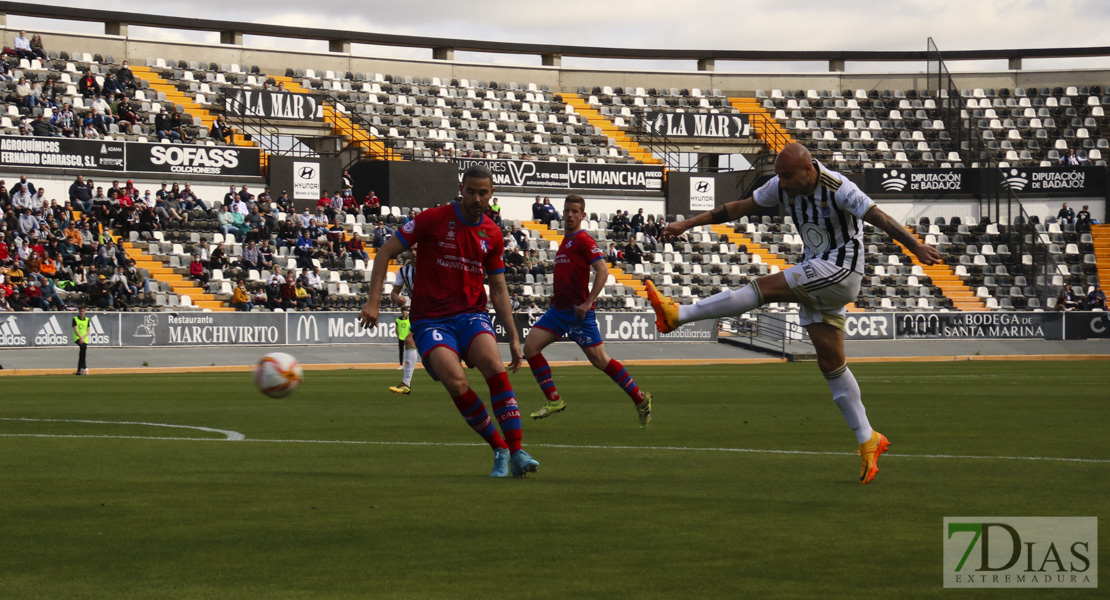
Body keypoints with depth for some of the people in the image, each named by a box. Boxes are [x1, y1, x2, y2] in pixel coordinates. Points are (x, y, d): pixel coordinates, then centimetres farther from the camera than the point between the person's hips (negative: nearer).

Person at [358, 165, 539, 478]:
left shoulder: (492, 234, 9)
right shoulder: (433, 219, -5)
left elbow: (498, 290, 18)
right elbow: (385, 253, 0)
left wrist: (513, 337, 14)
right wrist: (373, 301, -7)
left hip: (471, 314, 3)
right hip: (431, 319, -3)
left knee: (494, 366, -27)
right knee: (456, 382, -25)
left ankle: (517, 452, -24)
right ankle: (499, 450, -7)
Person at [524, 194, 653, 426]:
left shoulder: (583, 240, -9)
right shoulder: (565, 241, 17)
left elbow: (602, 270, -18)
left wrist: (588, 302, -24)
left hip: (578, 311, -9)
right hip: (558, 309, 9)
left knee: (599, 359, -5)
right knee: (530, 347, -4)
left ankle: (640, 398, 8)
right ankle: (553, 401, 2)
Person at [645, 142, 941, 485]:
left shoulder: (837, 189, -18)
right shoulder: (783, 187, 2)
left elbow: (880, 218, -22)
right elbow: (740, 207, 8)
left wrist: (916, 247, -31)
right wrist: (689, 223, 5)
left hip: (842, 270, -8)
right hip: (817, 278, 8)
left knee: (766, 287, -20)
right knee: (829, 362, 5)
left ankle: (677, 315, -18)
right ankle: (868, 441, 10)